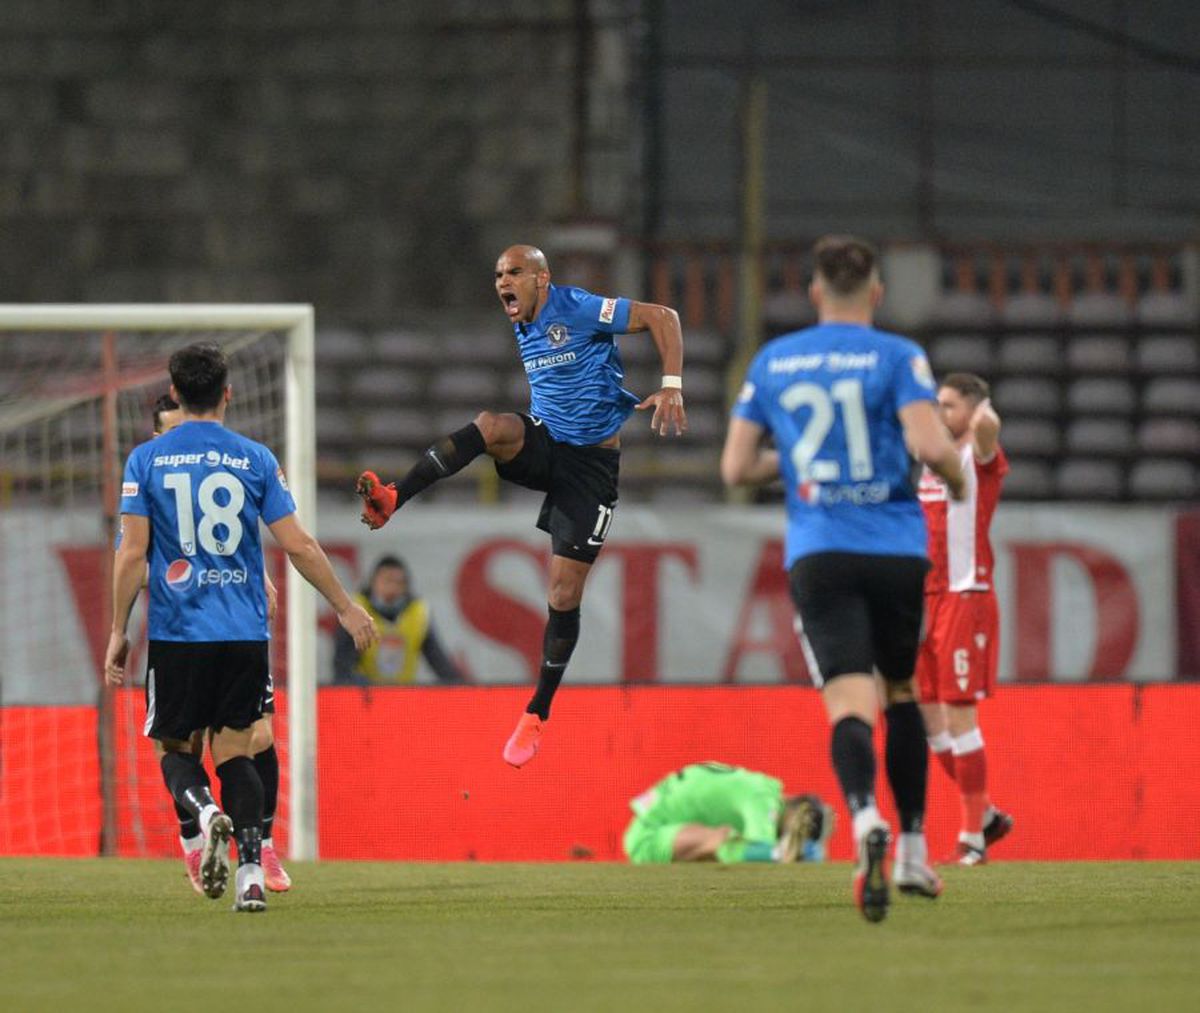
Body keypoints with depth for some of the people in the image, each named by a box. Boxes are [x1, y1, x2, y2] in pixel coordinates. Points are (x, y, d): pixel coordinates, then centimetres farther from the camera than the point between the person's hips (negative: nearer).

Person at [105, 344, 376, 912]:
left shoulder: (146, 460, 0)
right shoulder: (254, 459, 2)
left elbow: (132, 554, -4)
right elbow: (298, 546, 1)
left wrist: (118, 634, 3)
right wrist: (344, 607, 12)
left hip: (177, 632, -1)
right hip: (245, 633, 1)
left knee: (175, 748, 12)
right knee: (234, 751, 9)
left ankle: (206, 812, -21)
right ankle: (251, 875, -5)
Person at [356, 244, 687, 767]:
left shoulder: (580, 310, -14)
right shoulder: (523, 329, 8)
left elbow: (663, 317, -13)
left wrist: (671, 386, -22)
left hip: (591, 460, -5)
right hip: (541, 444, 5)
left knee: (564, 595, -4)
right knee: (490, 425, -32)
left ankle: (537, 715, 7)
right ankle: (392, 498, -41)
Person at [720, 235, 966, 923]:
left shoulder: (772, 362, 10)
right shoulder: (897, 357, -1)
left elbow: (736, 468, 12)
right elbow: (929, 444, -15)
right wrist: (957, 477, 6)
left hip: (817, 556, 0)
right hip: (897, 550, 0)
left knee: (850, 702, -11)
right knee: (901, 691, 20)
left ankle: (865, 815, -41)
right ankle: (914, 851, 23)